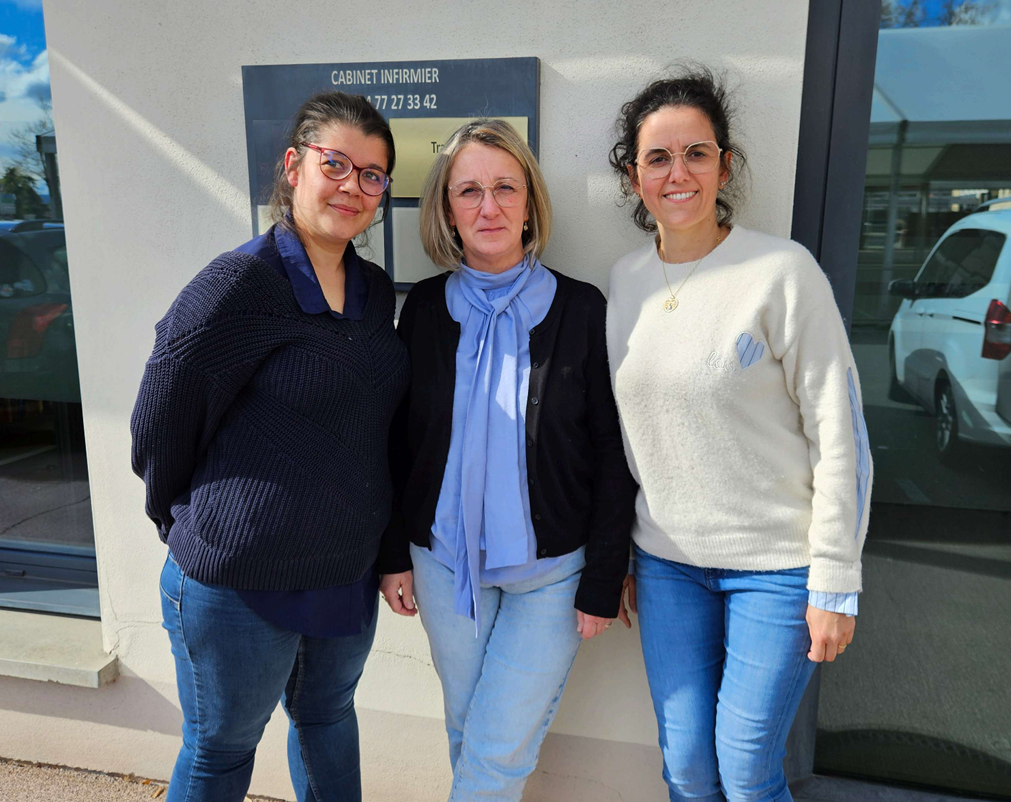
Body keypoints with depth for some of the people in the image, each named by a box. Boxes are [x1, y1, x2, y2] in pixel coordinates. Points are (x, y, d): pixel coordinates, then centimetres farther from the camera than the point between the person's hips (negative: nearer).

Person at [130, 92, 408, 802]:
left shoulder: (377, 290, 2)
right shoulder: (238, 285, -20)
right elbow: (159, 428, -13)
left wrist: (393, 553, 11)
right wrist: (192, 530, 1)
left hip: (349, 574, 6)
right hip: (240, 585, -5)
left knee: (329, 716, 27)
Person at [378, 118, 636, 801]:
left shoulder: (581, 310, -9)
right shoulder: (425, 308, -1)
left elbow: (613, 458, -7)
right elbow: (400, 440, 6)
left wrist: (603, 582, -7)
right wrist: (396, 553, 6)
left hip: (552, 571, -2)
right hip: (445, 561, 3)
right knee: (466, 732, 19)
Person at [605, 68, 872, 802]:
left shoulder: (783, 271, -12)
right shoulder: (625, 278, 3)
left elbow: (839, 431, -11)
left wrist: (835, 584, -10)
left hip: (775, 565, -4)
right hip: (666, 562, 4)